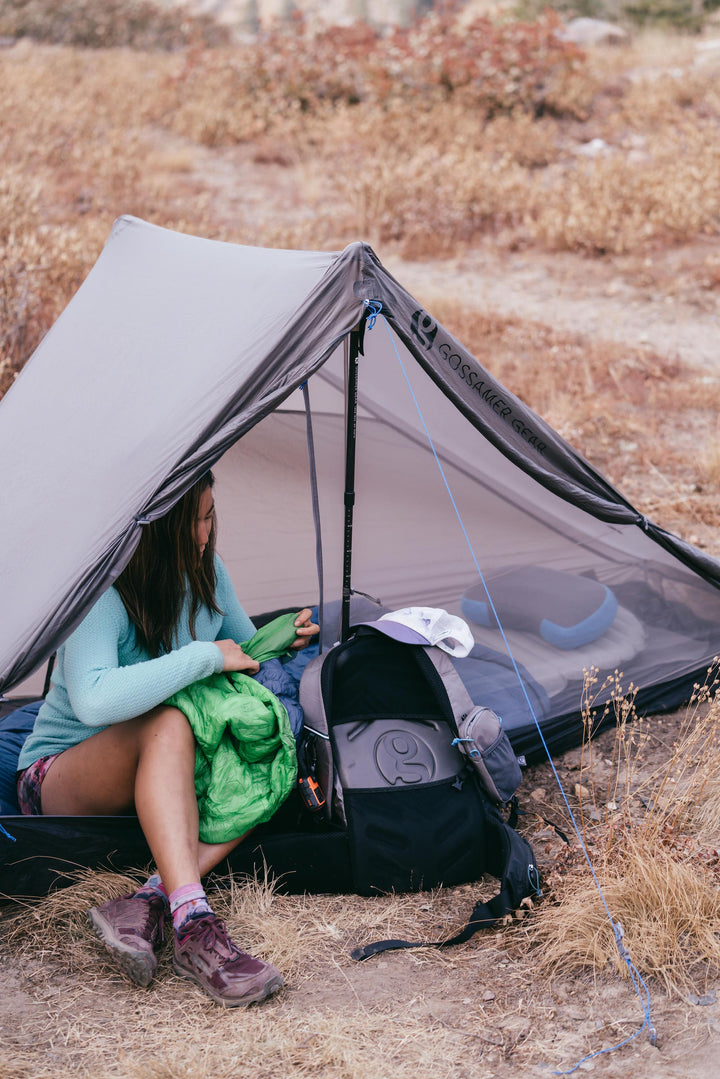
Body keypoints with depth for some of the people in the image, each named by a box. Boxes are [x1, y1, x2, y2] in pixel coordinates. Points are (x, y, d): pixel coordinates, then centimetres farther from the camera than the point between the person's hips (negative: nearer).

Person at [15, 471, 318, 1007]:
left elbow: (244, 650, 15)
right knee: (168, 724, -38)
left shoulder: (206, 571, -2)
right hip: (60, 779, -7)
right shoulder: (99, 595, -25)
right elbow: (93, 701, -43)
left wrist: (281, 639, -9)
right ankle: (194, 927, -48)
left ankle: (145, 905, -33)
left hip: (153, 781, 7)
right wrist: (204, 656, -35)